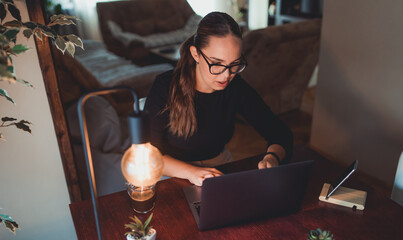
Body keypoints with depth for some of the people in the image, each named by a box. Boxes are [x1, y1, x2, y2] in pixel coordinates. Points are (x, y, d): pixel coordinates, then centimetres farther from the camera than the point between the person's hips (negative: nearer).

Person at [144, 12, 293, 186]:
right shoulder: (165, 87, -19)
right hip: (174, 176, -2)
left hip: (220, 165, 3)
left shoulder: (236, 87, -9)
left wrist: (272, 157, -27)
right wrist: (190, 172, -35)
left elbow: (281, 134, -5)